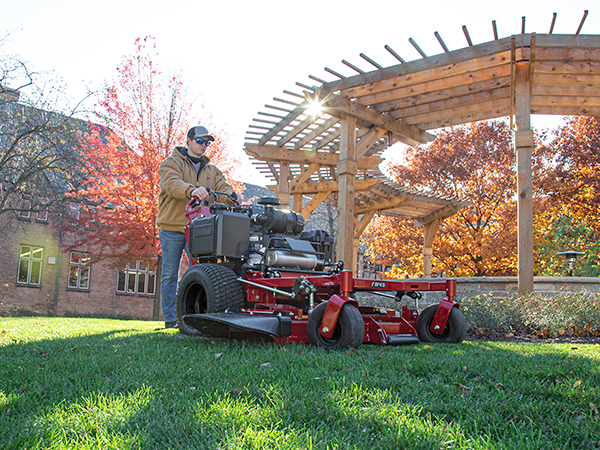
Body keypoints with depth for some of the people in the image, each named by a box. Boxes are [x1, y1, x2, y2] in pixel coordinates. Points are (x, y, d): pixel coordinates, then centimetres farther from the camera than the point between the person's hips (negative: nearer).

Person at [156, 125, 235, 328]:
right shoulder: (172, 163, 3)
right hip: (172, 228, -3)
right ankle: (170, 319, 11)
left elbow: (223, 188, 5)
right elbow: (172, 184, -18)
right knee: (170, 274, 2)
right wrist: (191, 190, -39)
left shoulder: (211, 171, 20)